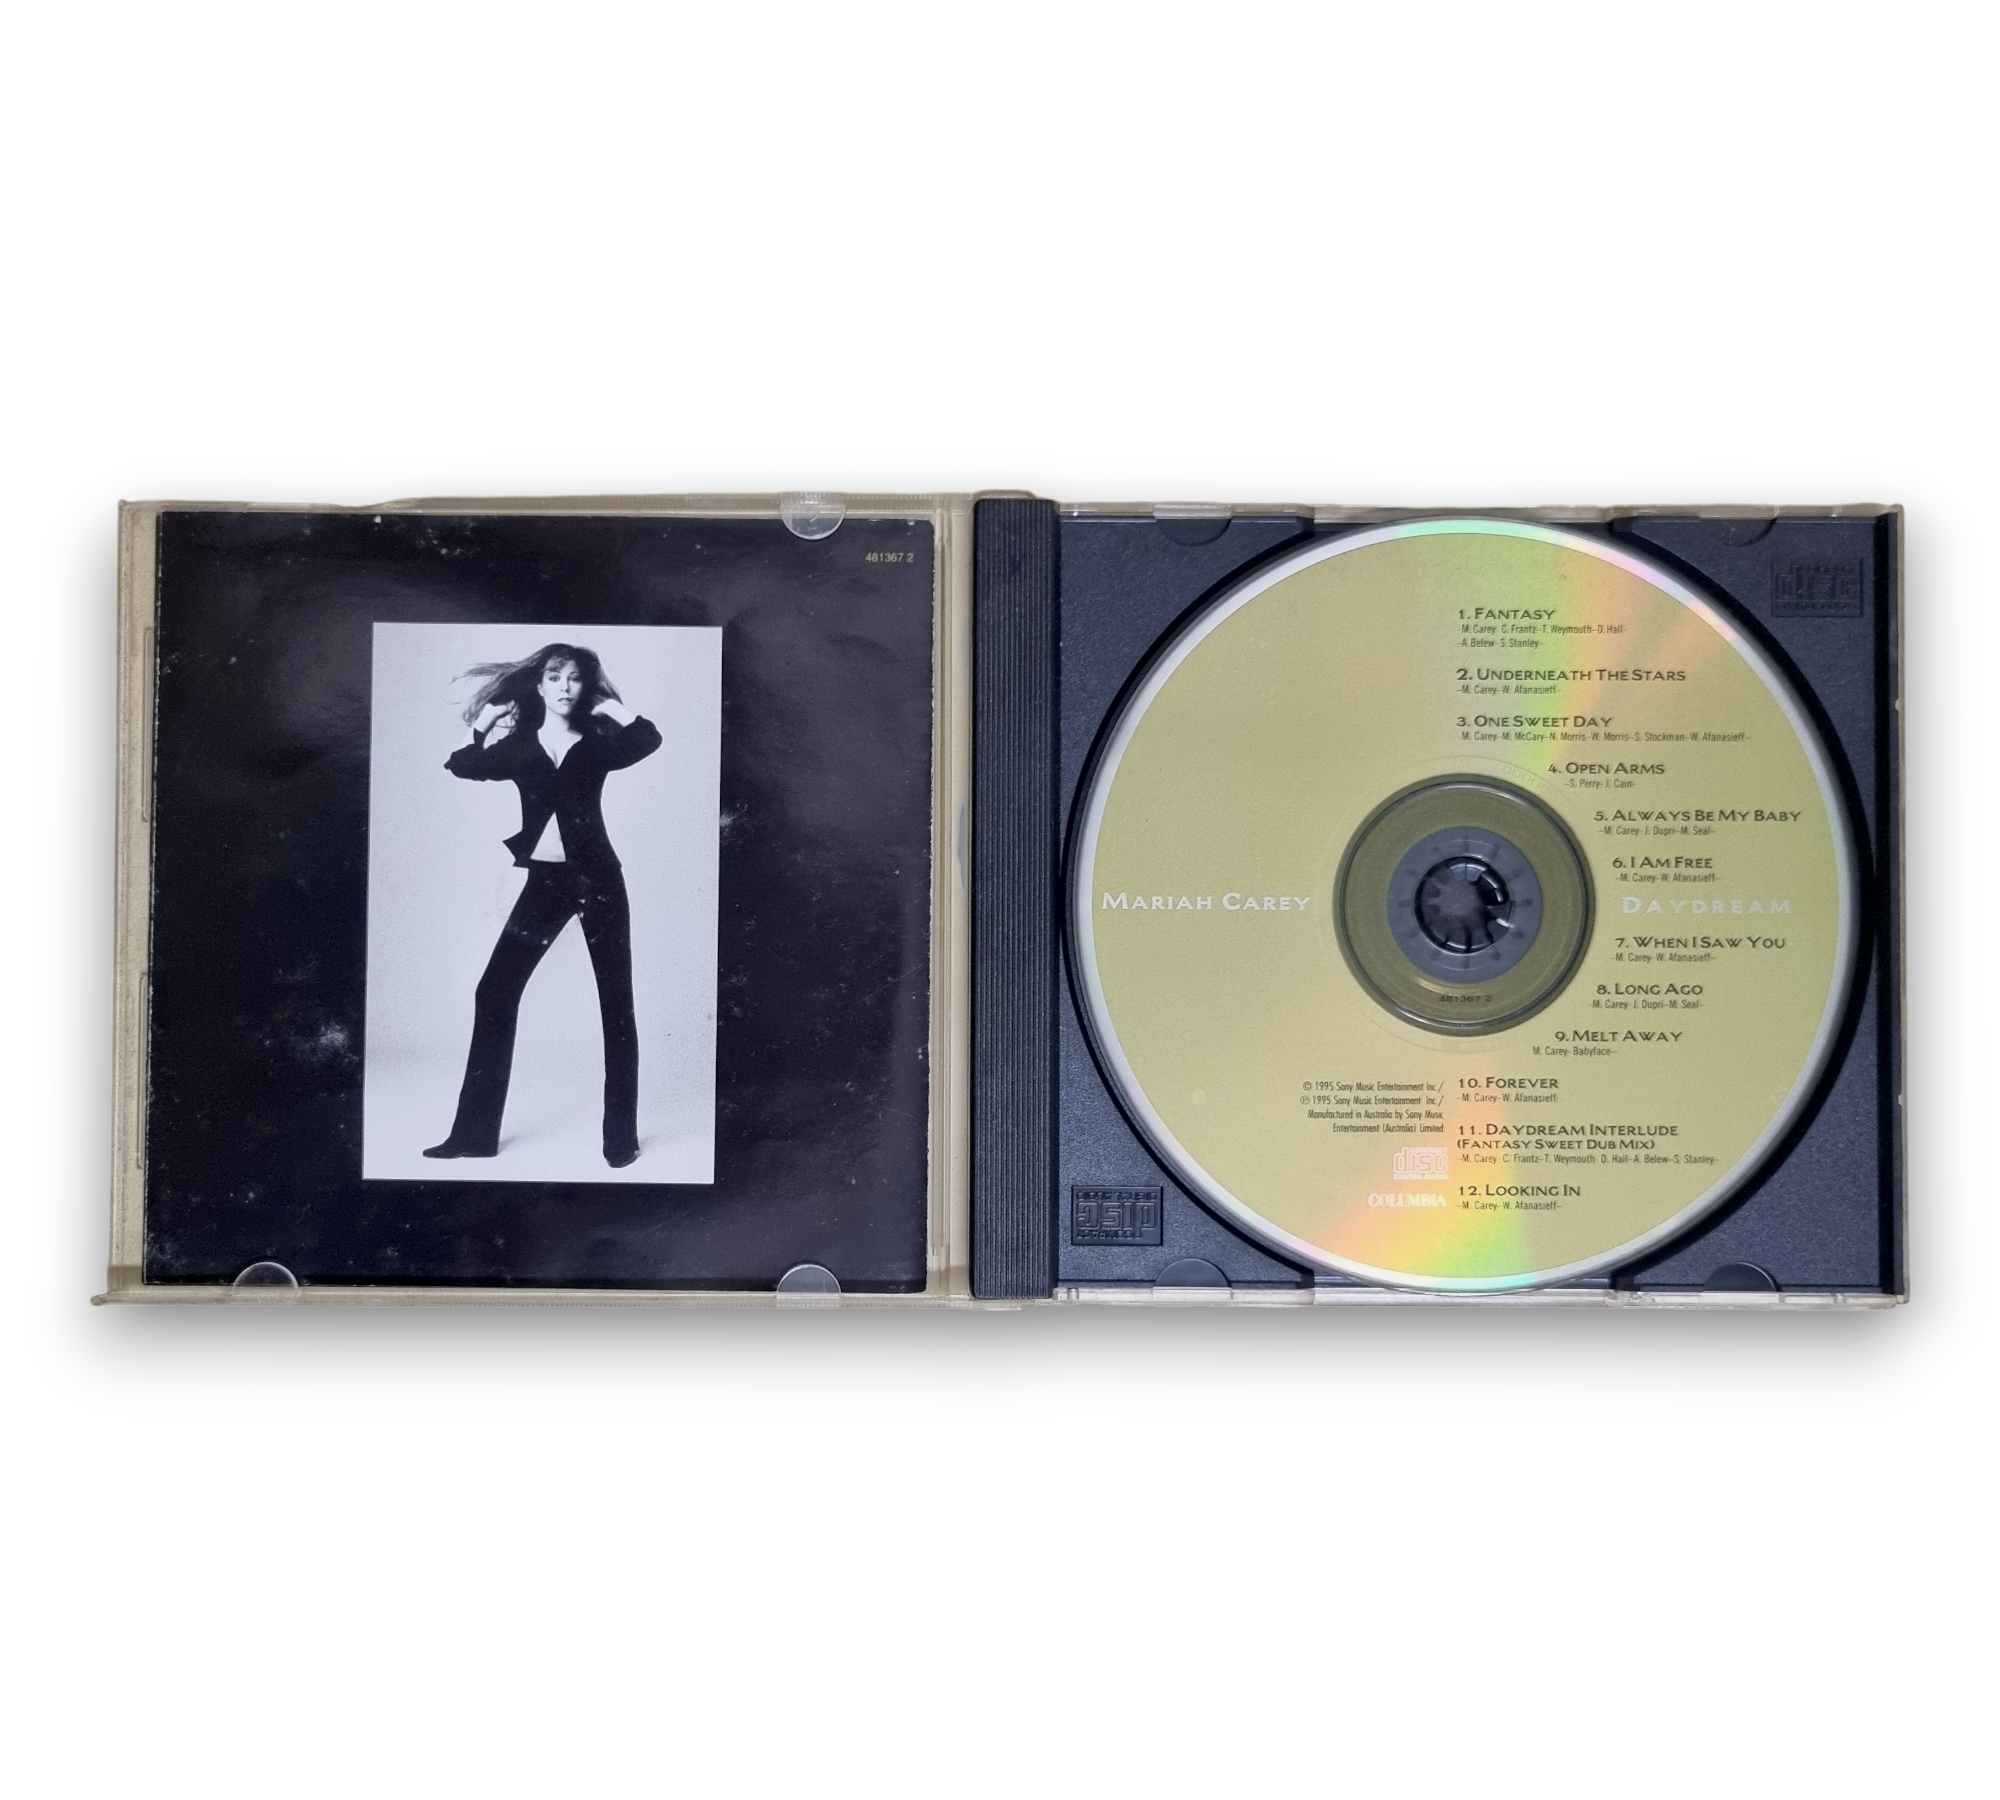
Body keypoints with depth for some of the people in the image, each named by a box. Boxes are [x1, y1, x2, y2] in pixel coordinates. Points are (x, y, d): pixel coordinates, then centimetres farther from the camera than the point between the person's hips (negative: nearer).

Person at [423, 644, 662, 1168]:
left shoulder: (596, 742, 2)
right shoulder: (518, 744, 9)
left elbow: (649, 738, -19)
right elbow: (459, 765, -4)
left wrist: (612, 708, -6)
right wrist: (485, 723, 0)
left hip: (597, 878, -2)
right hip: (544, 880, 2)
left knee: (616, 1004, 2)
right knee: (494, 995, 0)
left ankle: (621, 1136, 11)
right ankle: (475, 1132, 9)